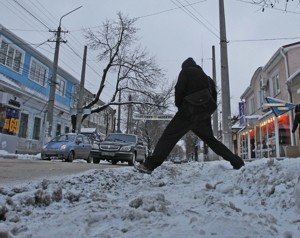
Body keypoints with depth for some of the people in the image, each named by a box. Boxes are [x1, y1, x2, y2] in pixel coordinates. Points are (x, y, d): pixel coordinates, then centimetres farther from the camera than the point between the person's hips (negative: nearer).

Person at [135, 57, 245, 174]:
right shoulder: (207, 78, 27)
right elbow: (213, 97, 20)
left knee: (168, 136, -9)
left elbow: (179, 90, -5)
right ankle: (237, 162, 21)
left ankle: (149, 165, -17)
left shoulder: (186, 71, 9)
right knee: (211, 140, 20)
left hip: (188, 113, -6)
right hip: (203, 116, 7)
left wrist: (179, 106, 7)